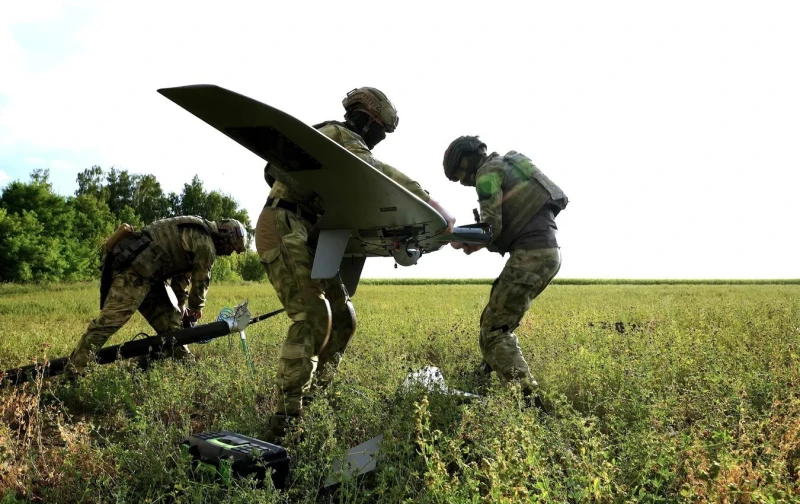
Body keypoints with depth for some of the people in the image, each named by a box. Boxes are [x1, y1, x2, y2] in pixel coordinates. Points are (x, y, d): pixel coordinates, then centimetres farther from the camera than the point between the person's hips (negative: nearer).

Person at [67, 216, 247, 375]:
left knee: (170, 320, 13)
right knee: (109, 320, -14)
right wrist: (196, 307, 18)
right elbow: (201, 280, 0)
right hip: (135, 271, -11)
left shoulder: (194, 233, 23)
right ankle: (72, 371, -13)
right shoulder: (205, 244, -9)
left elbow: (182, 277, 30)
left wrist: (181, 308, 33)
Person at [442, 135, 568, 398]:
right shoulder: (506, 166, 26)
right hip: (547, 251, 10)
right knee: (500, 321, 20)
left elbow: (491, 226, -13)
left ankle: (526, 394, -13)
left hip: (532, 254, -10)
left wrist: (465, 241, 6)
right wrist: (477, 242, 14)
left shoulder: (488, 172, -3)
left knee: (494, 328, -7)